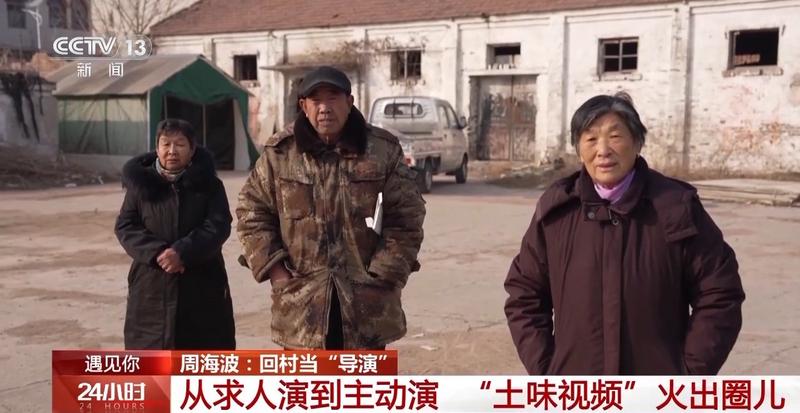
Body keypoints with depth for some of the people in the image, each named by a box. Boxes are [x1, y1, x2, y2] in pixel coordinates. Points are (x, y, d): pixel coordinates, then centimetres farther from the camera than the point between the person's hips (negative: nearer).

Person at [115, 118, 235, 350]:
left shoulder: (209, 184, 0)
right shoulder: (141, 183, 4)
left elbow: (218, 226, -10)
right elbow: (124, 226, -1)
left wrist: (182, 252, -24)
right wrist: (156, 252, -18)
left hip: (202, 287, -1)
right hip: (151, 288, 1)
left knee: (207, 348, 7)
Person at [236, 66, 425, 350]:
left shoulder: (383, 151, -3)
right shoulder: (279, 154, -2)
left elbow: (407, 218, -1)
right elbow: (252, 213, 4)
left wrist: (384, 274, -9)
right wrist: (275, 270, -6)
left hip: (367, 303, 0)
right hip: (301, 301, 0)